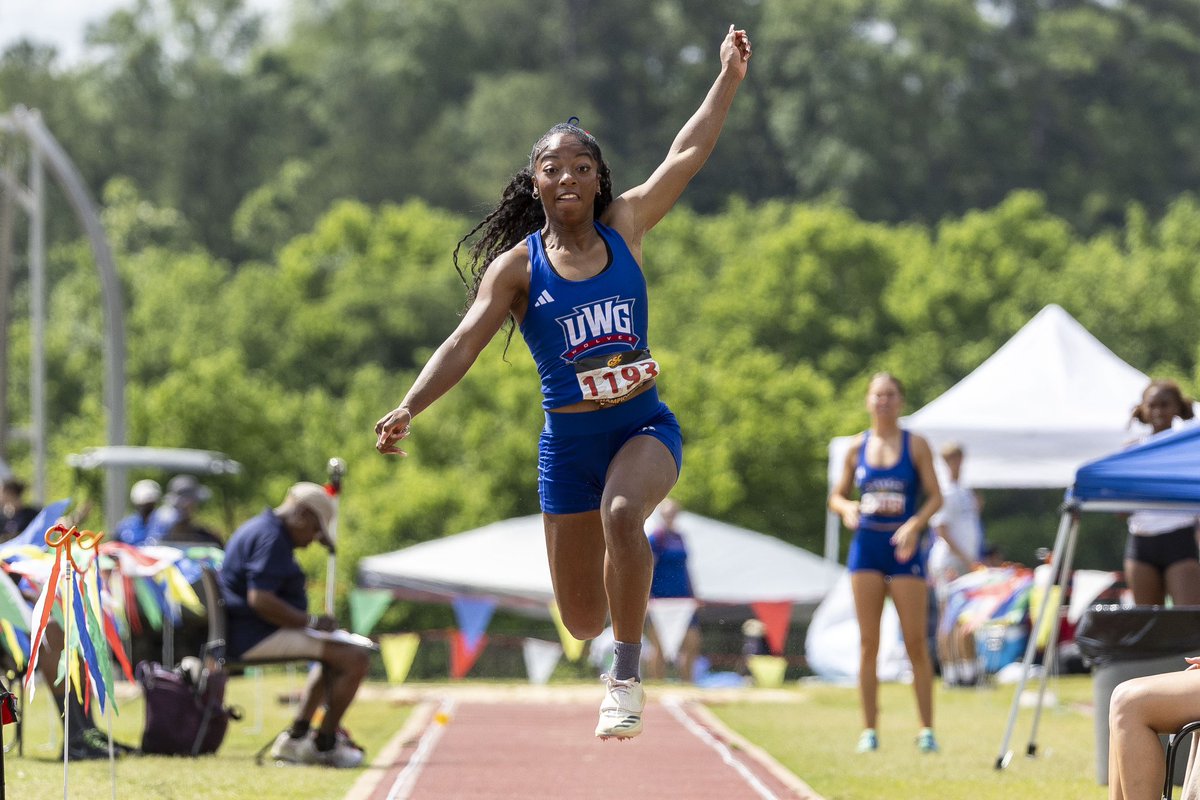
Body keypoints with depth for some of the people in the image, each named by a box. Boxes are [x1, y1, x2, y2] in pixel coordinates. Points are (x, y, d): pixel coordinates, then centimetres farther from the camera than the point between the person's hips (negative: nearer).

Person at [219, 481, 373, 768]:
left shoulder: (257, 529, 21)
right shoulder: (271, 537, -15)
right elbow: (260, 599, -26)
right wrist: (310, 621, -17)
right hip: (257, 636, -11)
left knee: (335, 654, 29)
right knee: (355, 657, -17)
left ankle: (296, 737, 21)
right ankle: (324, 745, -9)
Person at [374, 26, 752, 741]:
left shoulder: (624, 228, 2)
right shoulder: (517, 266, -5)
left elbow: (686, 156, 5)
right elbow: (465, 342, -15)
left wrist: (730, 78, 3)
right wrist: (410, 407, -29)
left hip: (644, 425, 0)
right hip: (569, 440, 0)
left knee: (621, 512, -36)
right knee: (584, 622, 2)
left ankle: (628, 677, -24)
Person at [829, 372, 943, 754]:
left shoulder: (915, 445, 2)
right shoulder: (858, 446, 9)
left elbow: (935, 496, -1)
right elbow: (837, 495, 14)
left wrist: (915, 525, -19)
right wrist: (847, 508, -9)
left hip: (904, 548, -2)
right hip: (866, 546, 2)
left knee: (916, 643, -3)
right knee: (868, 642, 0)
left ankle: (926, 729, 3)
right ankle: (869, 729, 5)